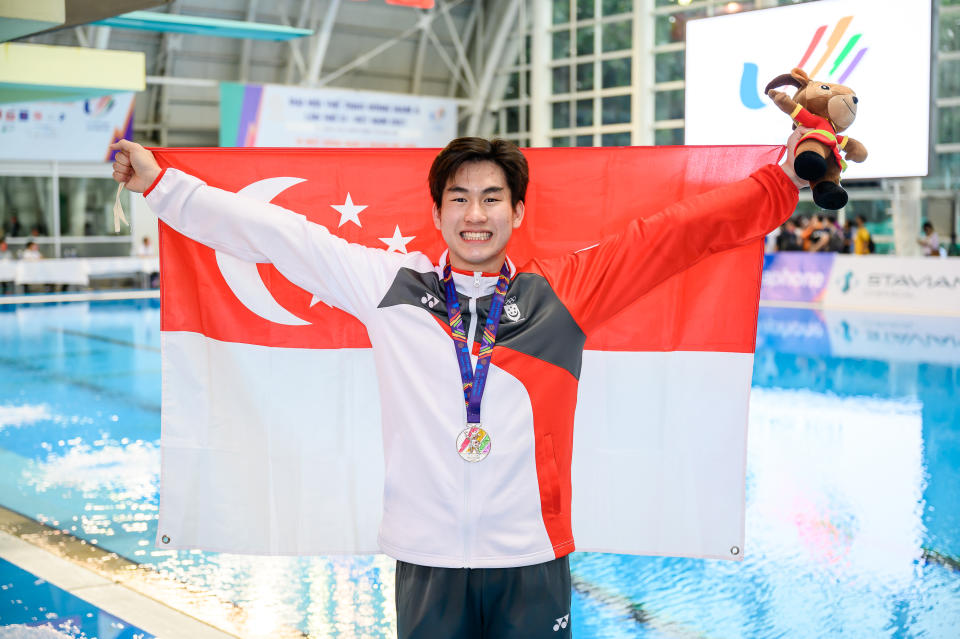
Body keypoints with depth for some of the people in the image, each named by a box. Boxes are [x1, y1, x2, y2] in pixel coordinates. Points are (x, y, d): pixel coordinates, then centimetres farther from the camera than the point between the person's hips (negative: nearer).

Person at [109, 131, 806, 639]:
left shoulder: (565, 290, 1)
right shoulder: (389, 285, 2)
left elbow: (679, 231, 3)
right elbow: (277, 232, 4)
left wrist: (784, 178, 1)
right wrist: (160, 183, 6)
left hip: (533, 557, 0)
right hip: (427, 556, 0)